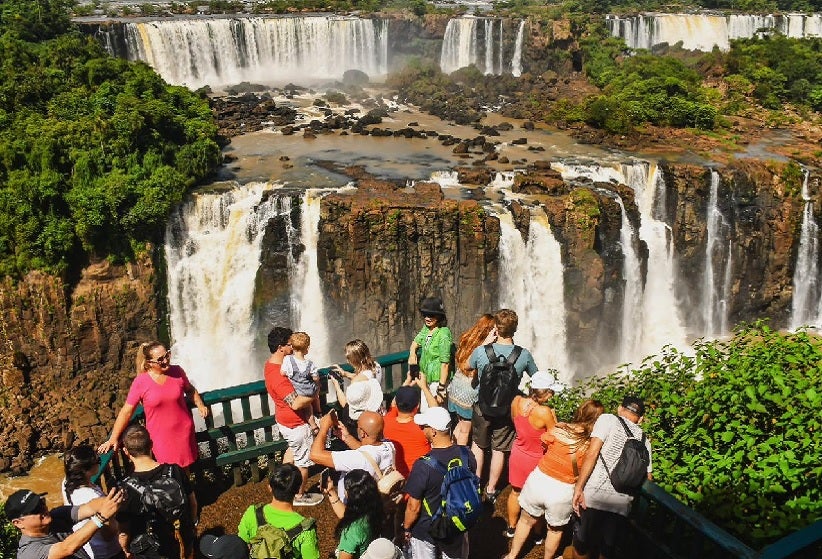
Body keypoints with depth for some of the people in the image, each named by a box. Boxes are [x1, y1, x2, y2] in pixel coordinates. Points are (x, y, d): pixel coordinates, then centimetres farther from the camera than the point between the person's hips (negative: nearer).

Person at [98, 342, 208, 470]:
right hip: (161, 436, -2)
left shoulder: (177, 371, -7)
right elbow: (126, 411, -9)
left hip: (184, 430, 2)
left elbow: (190, 389, 13)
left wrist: (200, 405, 0)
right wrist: (113, 439, -8)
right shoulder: (140, 382, -14)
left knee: (186, 467, 15)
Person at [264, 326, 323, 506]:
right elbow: (296, 403, -37)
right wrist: (314, 395, -22)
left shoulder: (272, 364, -1)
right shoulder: (278, 376, -33)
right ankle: (300, 495, 28)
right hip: (296, 424, -10)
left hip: (284, 420, 10)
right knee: (303, 460, 9)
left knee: (293, 448, 31)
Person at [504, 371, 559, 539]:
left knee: (515, 492, 25)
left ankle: (511, 528, 43)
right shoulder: (544, 412, -32)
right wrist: (553, 415, -9)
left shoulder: (517, 401, -15)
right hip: (535, 460, -5)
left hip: (518, 454, 5)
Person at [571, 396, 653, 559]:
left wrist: (578, 488, -10)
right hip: (622, 504, 4)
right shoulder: (644, 440, 15)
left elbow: (592, 454, -9)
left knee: (581, 546, 14)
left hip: (594, 497, -4)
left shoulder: (608, 419, 4)